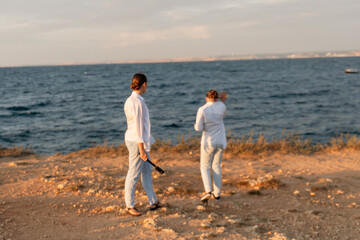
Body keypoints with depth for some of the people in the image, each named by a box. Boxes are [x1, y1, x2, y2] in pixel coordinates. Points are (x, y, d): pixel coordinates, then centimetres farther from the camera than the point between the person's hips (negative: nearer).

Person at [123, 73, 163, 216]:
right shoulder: (137, 102, -20)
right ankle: (130, 206, 13)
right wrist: (141, 149, -19)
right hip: (137, 141, -10)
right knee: (134, 174, 1)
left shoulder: (132, 100, 10)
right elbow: (138, 127, -22)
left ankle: (153, 202, 26)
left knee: (147, 171, 16)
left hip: (133, 139, 10)